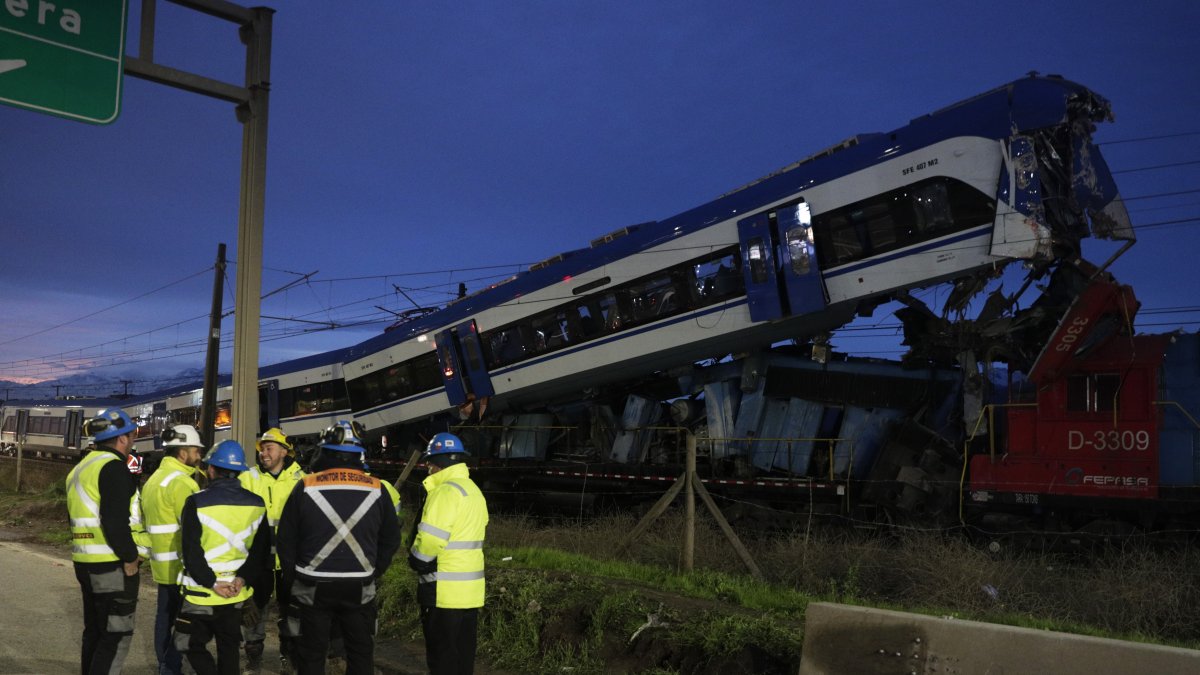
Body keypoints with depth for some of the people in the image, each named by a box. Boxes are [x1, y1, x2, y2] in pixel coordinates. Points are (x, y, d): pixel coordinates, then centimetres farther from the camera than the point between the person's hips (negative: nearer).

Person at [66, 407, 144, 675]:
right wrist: (130, 557, -13)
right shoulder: (113, 466, -14)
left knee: (95, 630, 18)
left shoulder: (80, 468, 17)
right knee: (117, 635, -3)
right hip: (112, 565, -9)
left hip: (85, 562, 10)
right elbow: (115, 520, -23)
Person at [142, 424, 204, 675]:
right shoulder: (180, 481, -18)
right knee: (180, 621, -3)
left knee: (165, 616, 15)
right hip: (180, 564, -10)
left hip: (162, 563, 10)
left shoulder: (154, 479, 15)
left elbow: (149, 520, 18)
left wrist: (152, 551, 21)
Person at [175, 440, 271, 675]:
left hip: (202, 594, -4)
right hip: (239, 594, 4)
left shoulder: (196, 503, -10)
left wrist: (212, 583, -12)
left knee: (194, 646, 10)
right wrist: (243, 578, -8)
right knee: (229, 647, 16)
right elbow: (262, 549, -1)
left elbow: (191, 551, -15)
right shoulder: (256, 504, 3)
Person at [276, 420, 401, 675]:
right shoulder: (377, 490, -2)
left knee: (311, 654, 12)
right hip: (359, 589, 1)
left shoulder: (305, 487, -6)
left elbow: (286, 541, 0)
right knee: (361, 653, 14)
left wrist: (291, 580, 13)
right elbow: (391, 540, 5)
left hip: (313, 587, -1)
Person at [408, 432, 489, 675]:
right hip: (470, 590, 9)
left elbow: (429, 540, -22)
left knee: (442, 656, -1)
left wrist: (416, 561, -3)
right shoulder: (474, 491, 14)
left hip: (445, 591, -9)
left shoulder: (446, 491, -16)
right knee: (463, 653, 14)